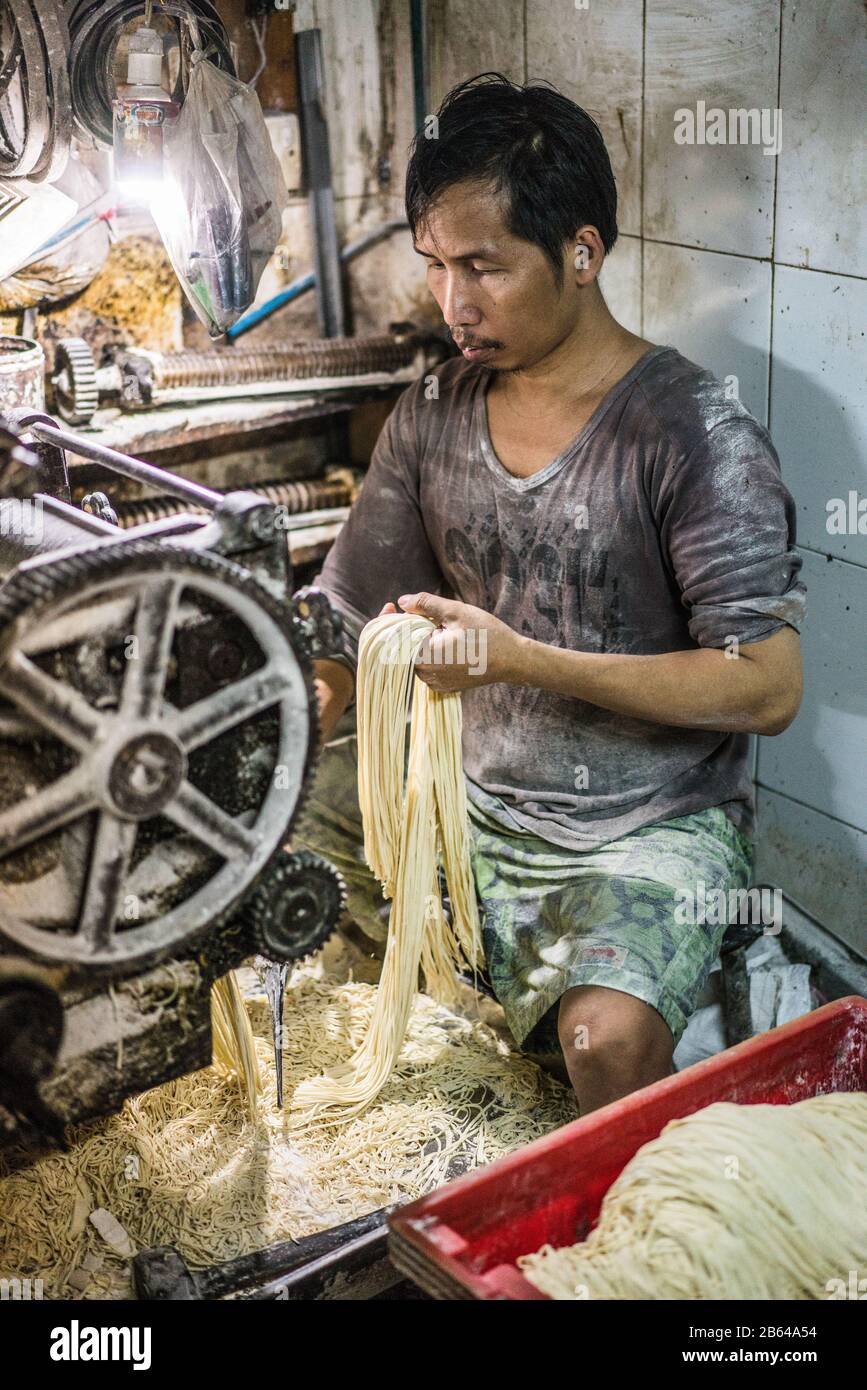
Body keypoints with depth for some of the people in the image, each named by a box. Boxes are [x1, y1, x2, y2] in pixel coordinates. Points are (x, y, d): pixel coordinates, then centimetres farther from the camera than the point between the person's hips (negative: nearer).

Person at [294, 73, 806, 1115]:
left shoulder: (696, 434, -15)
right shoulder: (430, 415, 2)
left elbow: (768, 688, -17)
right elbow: (349, 634, 5)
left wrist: (524, 659, -26)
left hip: (650, 826, -5)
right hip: (464, 788, 5)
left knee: (609, 1039, -30)